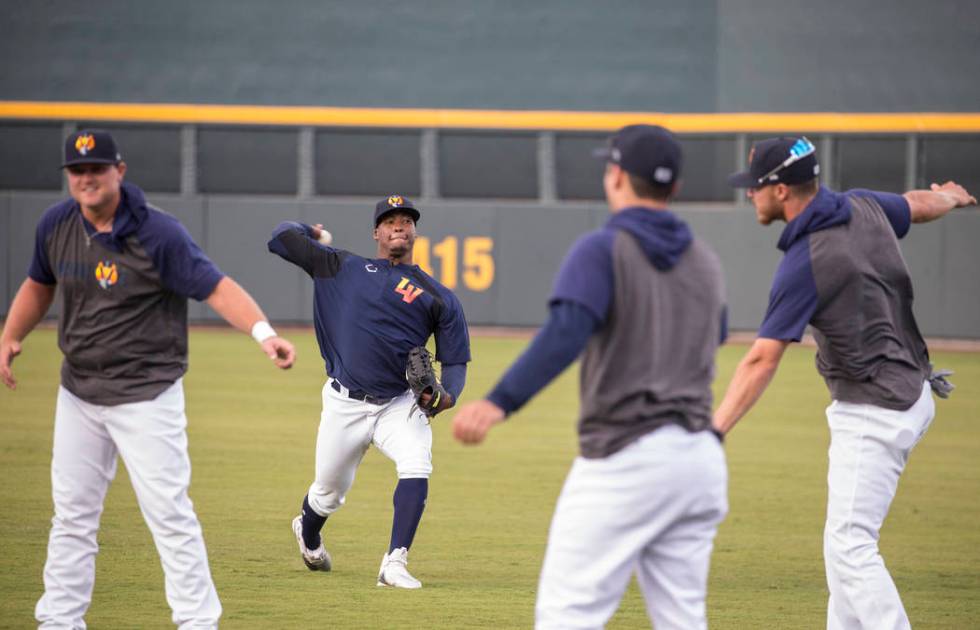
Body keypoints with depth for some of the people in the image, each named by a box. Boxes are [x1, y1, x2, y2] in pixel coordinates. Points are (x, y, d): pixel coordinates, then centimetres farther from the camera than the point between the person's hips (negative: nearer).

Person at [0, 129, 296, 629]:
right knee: (71, 512, 12)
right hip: (78, 394, 6)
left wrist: (263, 333, -39)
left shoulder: (157, 233, -18)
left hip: (146, 395, -6)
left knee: (168, 512, -8)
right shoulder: (56, 225, 0)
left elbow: (215, 286, -25)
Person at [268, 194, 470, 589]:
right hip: (345, 404, 0)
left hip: (400, 405, 0)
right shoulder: (343, 268, 8)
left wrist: (447, 396, -14)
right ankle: (308, 533, 46)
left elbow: (455, 359, 5)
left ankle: (395, 564, -25)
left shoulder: (438, 296, 8)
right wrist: (313, 233, 27)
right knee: (329, 492, 10)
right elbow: (282, 237, 9)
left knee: (416, 467, -27)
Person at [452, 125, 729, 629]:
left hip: (625, 458, -7)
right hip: (700, 457, 7)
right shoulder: (705, 261, 14)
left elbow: (566, 333, -22)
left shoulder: (603, 250, -6)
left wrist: (499, 403, -31)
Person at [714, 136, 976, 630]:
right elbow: (925, 205, 23)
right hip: (911, 392, 10)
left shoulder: (804, 263, -21)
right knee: (845, 538, 17)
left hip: (874, 412, -10)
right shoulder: (863, 208, 2)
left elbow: (762, 361, -26)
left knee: (851, 545, -11)